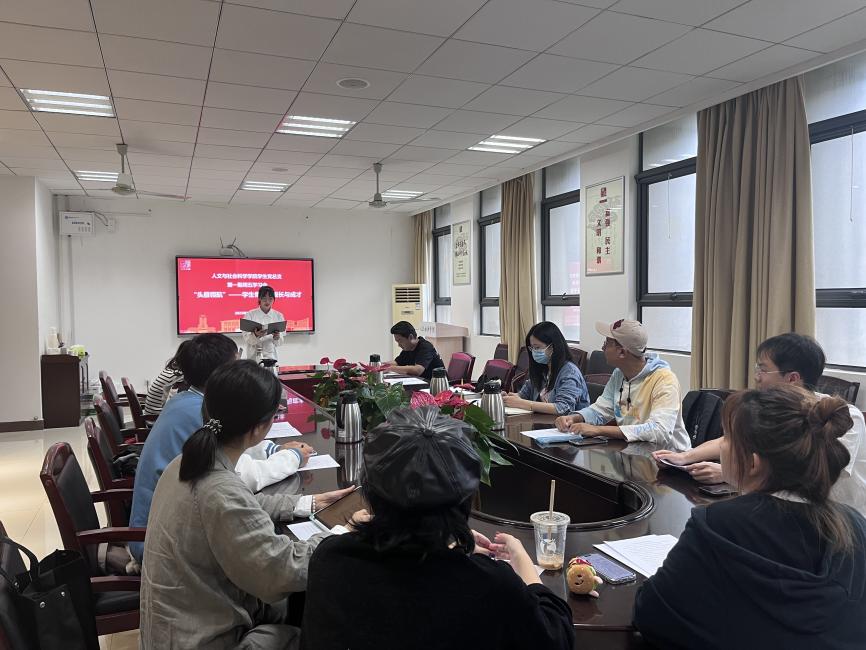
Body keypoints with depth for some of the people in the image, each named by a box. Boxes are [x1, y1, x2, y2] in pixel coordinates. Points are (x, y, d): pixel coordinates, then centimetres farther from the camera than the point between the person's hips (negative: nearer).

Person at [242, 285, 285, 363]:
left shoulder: (278, 316, 5)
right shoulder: (250, 315, -1)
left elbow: (279, 342, 3)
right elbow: (246, 339, -6)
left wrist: (276, 337, -18)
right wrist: (255, 335, -25)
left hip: (271, 356, 2)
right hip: (254, 356, -1)